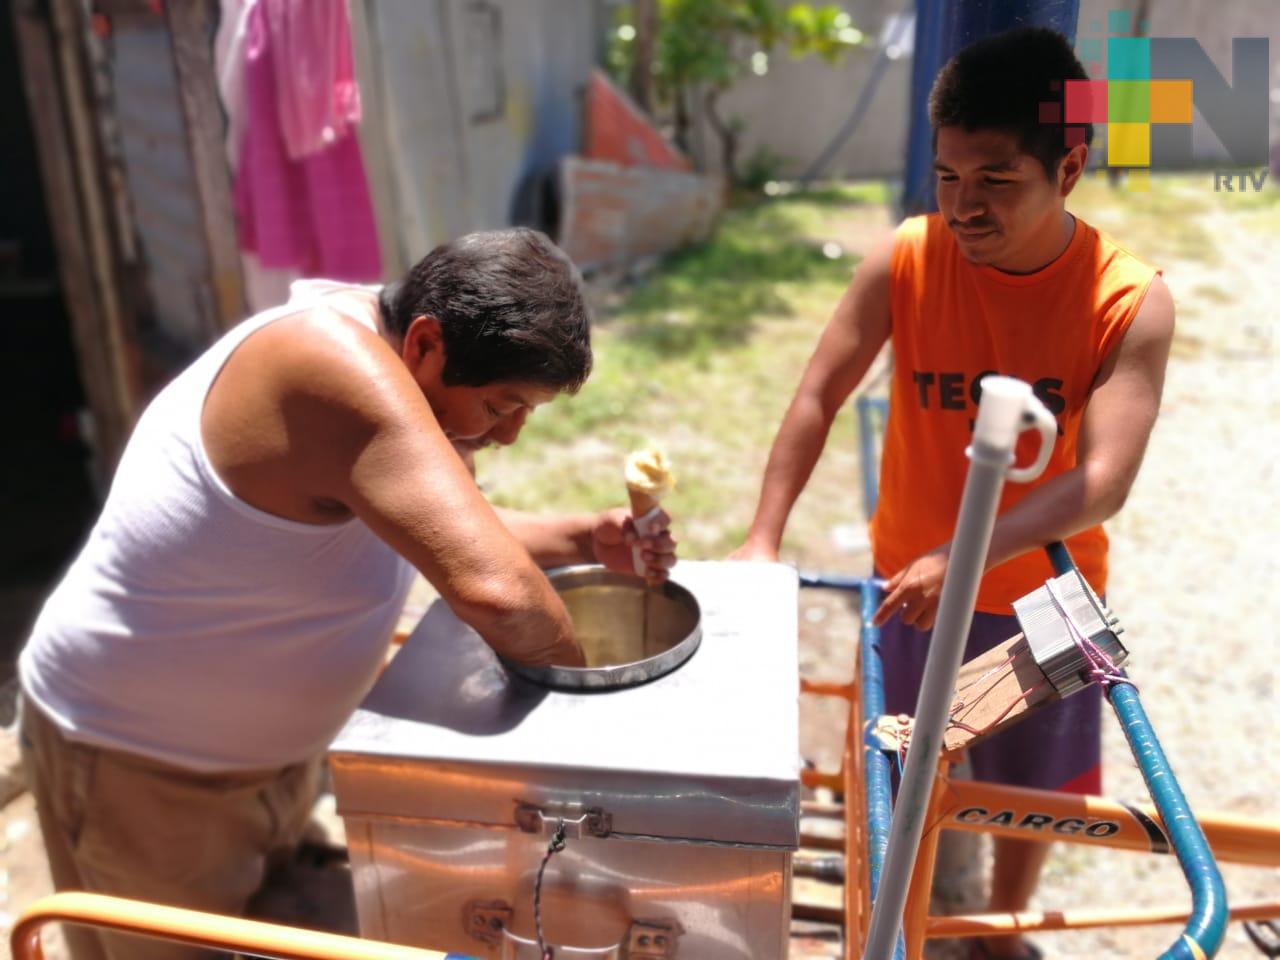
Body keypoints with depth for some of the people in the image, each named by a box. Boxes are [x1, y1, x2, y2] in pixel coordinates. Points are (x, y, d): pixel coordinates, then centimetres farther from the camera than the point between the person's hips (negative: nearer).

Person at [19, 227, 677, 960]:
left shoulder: (385, 358, -5)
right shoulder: (341, 371, -34)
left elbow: (455, 534, 8)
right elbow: (495, 591, -42)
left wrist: (581, 541, -8)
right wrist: (576, 665, -22)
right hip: (138, 760, -8)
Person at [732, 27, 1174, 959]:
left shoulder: (1132, 301, -19)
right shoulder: (903, 262, -16)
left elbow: (1104, 480, -26)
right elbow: (820, 396, -14)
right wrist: (764, 538, -21)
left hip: (1045, 595, 0)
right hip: (910, 581, 1)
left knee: (1032, 785, 19)